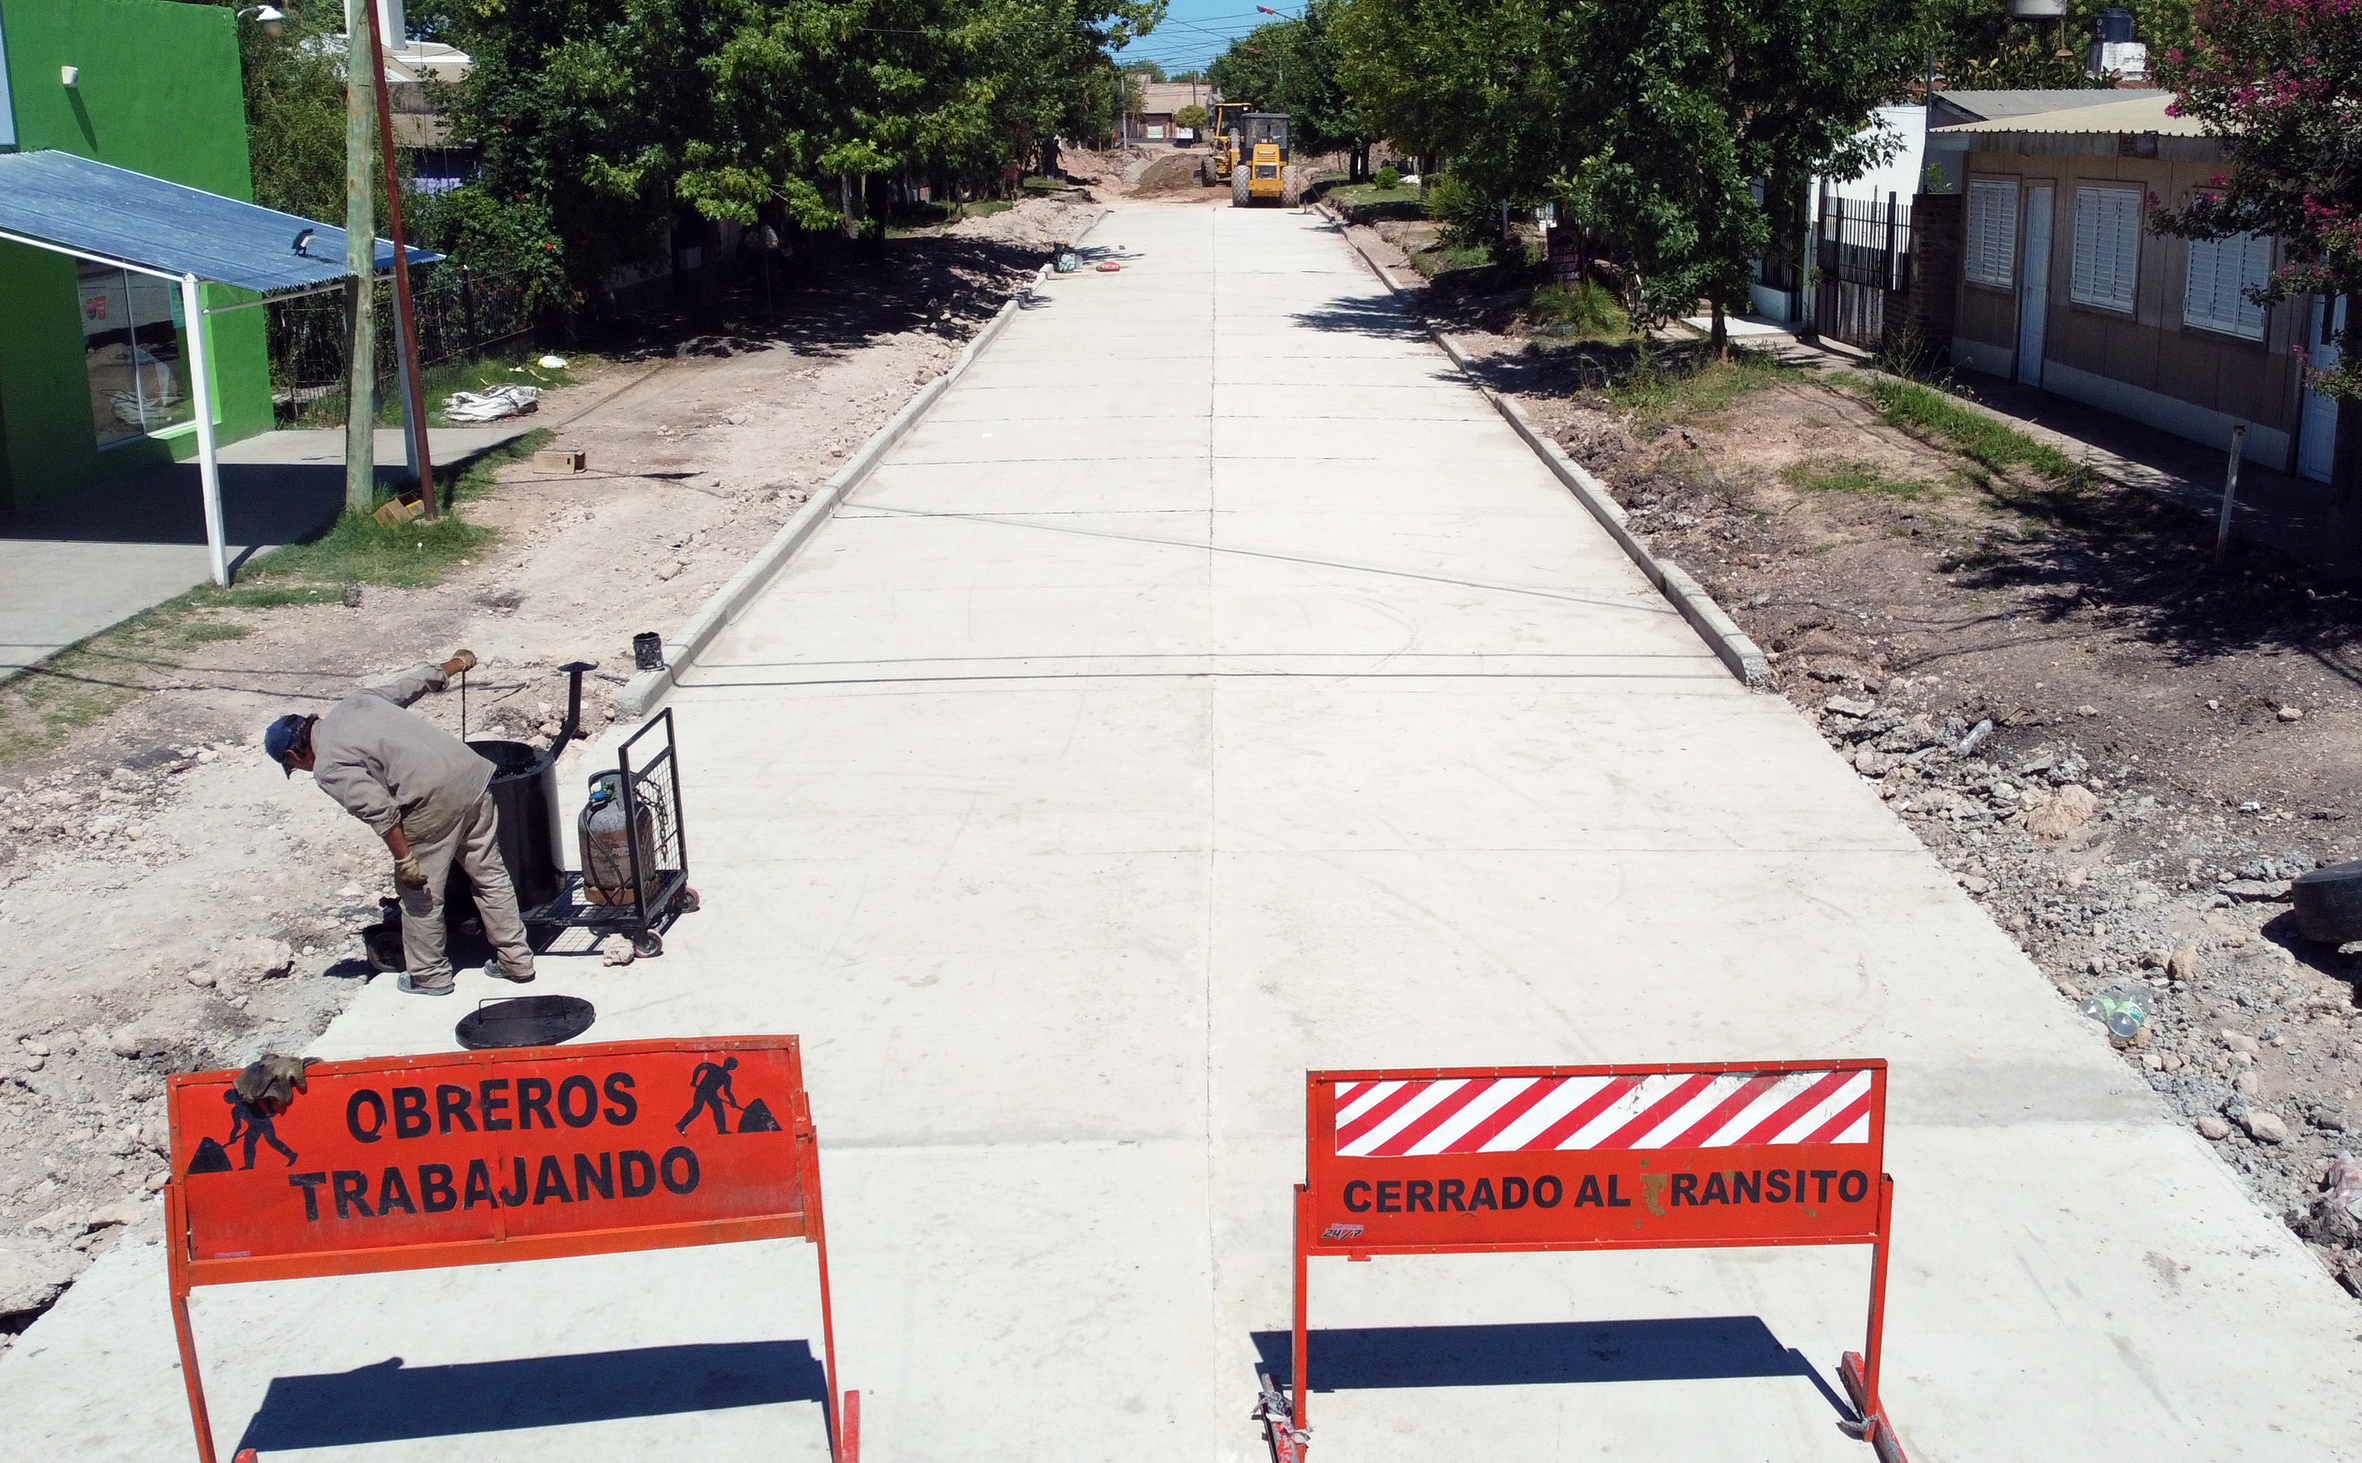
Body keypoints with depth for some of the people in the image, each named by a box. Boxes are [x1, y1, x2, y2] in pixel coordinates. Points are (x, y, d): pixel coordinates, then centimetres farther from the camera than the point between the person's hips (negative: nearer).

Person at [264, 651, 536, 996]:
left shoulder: (328, 769, -3)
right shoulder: (356, 701, 17)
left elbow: (379, 810, -14)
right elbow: (413, 680, 29)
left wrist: (404, 860, -9)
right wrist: (455, 664, 46)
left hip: (434, 801, -8)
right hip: (472, 773, 8)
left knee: (420, 893, 11)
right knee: (490, 874, 17)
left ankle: (430, 976, 24)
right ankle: (516, 960, 26)